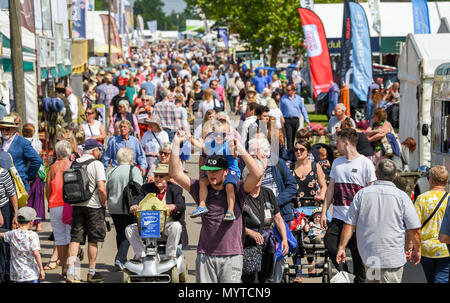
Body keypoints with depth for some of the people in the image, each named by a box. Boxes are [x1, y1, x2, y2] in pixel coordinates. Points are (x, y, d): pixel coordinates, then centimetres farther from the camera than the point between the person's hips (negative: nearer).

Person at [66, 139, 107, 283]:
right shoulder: (96, 164, -10)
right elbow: (101, 188, -17)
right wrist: (103, 204, -3)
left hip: (76, 205, 4)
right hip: (93, 206, -4)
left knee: (75, 238, 6)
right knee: (93, 239, 6)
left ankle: (70, 271, -5)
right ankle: (92, 273, 13)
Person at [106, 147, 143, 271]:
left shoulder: (111, 172, 8)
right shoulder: (134, 170, -5)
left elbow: (105, 190, 6)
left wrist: (106, 204, 16)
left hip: (113, 208, 5)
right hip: (129, 208, -4)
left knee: (120, 233, 15)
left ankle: (122, 260, 22)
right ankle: (120, 259, -15)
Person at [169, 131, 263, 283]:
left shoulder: (236, 190, 0)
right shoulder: (201, 189, 8)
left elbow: (257, 174, -15)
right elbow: (175, 173, 4)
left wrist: (240, 148, -18)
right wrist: (176, 144, -4)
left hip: (231, 255, -2)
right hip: (205, 255, 2)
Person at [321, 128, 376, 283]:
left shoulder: (365, 163, -3)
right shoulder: (337, 162, 14)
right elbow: (331, 188, 17)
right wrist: (324, 212, 12)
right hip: (338, 217, 5)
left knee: (358, 253, 0)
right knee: (330, 246, -8)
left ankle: (359, 280, 17)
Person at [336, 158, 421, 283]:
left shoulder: (362, 194, 0)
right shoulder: (401, 197, -7)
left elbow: (349, 225, 1)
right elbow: (414, 229, -5)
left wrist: (341, 247, 11)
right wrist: (417, 250, 10)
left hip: (367, 255, 3)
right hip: (393, 258, -3)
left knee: (372, 280, 22)